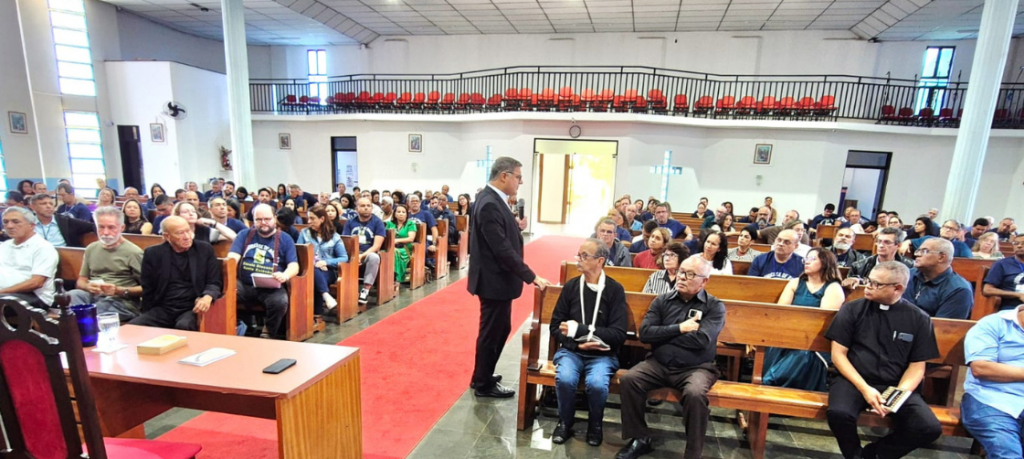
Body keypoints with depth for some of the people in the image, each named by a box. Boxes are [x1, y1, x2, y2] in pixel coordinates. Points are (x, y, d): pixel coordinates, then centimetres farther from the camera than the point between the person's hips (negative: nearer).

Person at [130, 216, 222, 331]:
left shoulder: (205, 250, 3)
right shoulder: (153, 254, 5)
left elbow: (215, 282, 2)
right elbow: (147, 290, 10)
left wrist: (207, 297, -20)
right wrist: (149, 317, 3)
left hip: (192, 309, -2)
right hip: (162, 309, 2)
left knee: (184, 326, -34)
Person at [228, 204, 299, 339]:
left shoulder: (285, 239, 9)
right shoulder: (244, 234, 16)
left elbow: (294, 266, 0)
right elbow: (232, 257, 5)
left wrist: (285, 275, -23)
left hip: (271, 288, -2)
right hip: (244, 285, 2)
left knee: (280, 302, -32)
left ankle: (270, 336, -5)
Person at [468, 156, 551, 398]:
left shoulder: (491, 198, 8)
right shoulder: (489, 204, -24)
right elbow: (502, 249, -27)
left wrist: (516, 227, -1)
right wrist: (531, 277, -23)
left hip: (498, 278, 10)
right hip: (495, 280, -10)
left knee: (500, 329, 21)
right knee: (492, 332, 6)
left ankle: (482, 375, 38)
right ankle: (484, 384, 26)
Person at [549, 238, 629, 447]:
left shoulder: (615, 290, -5)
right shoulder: (571, 286, 1)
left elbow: (619, 334, -10)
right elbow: (556, 327, 5)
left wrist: (579, 329, -16)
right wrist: (578, 343, -13)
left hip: (602, 354, -1)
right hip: (571, 350, 2)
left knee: (597, 384, -30)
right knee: (564, 379, -28)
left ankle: (595, 424, 4)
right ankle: (565, 422, 4)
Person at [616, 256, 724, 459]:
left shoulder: (714, 306, 0)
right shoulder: (662, 301, 7)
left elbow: (701, 340, -15)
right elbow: (645, 333, -4)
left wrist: (664, 334, -7)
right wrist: (679, 329, -11)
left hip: (695, 368, -2)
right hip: (659, 364, 3)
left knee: (695, 394, -34)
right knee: (627, 379, -21)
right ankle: (640, 439, -1)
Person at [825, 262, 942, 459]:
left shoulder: (919, 319, 3)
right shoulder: (852, 310, -2)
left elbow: (917, 366, 5)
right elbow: (838, 354, -3)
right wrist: (864, 388, -15)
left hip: (896, 385, 3)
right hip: (853, 380, -2)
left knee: (930, 428, -22)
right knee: (839, 413, -31)